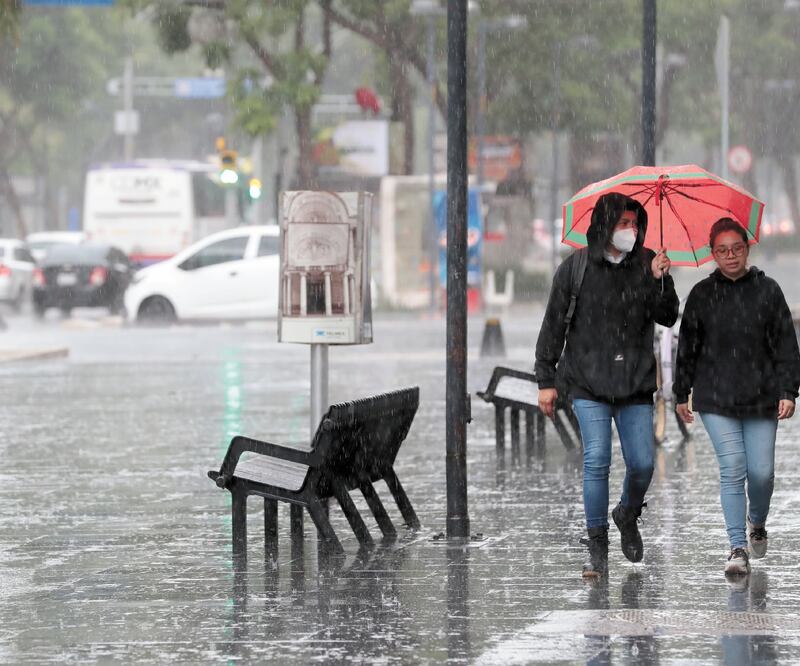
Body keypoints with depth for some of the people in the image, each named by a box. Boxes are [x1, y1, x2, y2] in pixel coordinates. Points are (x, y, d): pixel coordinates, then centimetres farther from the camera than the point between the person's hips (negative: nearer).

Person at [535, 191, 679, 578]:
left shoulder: (646, 264, 4)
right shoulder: (577, 267, -2)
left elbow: (668, 318, -3)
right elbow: (554, 326, 3)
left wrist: (659, 281, -20)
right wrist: (546, 380, 2)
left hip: (635, 384, 2)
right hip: (588, 383, -2)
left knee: (642, 464, 0)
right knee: (597, 461, -11)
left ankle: (627, 517, 31)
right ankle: (597, 549, -1)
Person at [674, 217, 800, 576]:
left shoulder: (767, 290, 2)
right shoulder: (701, 294, 3)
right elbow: (687, 346, 10)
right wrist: (681, 394, 11)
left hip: (761, 397, 0)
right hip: (716, 398, 0)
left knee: (761, 471, 0)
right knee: (732, 469, -10)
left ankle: (757, 523, 31)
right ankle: (738, 548, -7)